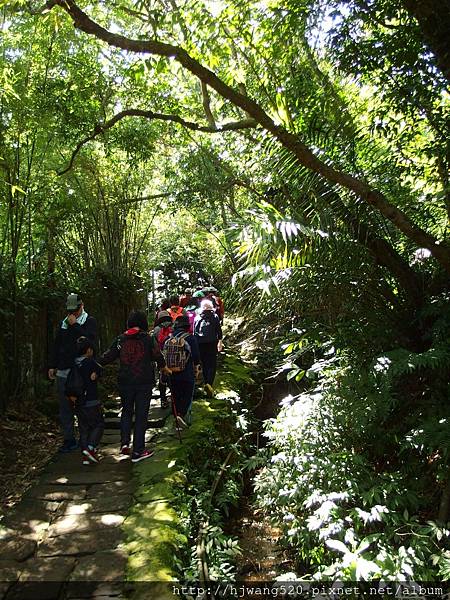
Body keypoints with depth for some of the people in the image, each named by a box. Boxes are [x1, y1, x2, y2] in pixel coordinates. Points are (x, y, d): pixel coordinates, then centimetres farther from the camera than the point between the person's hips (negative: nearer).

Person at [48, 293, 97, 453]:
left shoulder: (90, 321, 0)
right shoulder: (64, 323, 16)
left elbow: (90, 341, -18)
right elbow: (56, 345, 20)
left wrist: (74, 325, -13)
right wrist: (52, 365, 16)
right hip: (63, 371, 6)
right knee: (65, 408, 9)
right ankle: (69, 440, 19)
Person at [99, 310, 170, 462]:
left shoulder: (120, 339, 1)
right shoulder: (148, 338, -6)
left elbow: (108, 357, 1)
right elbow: (158, 356, -3)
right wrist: (164, 368, 17)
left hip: (125, 382, 3)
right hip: (144, 382, -2)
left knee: (126, 412, 21)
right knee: (141, 415, 5)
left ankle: (124, 443, 7)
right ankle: (138, 451, 8)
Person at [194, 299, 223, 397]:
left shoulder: (197, 318, 6)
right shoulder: (215, 317, 1)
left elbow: (194, 332, 8)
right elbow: (219, 331, 0)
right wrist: (220, 342, 9)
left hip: (200, 344, 2)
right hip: (212, 344, -2)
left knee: (204, 365, 15)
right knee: (212, 365, -1)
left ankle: (206, 383, 22)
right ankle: (209, 384, -20)